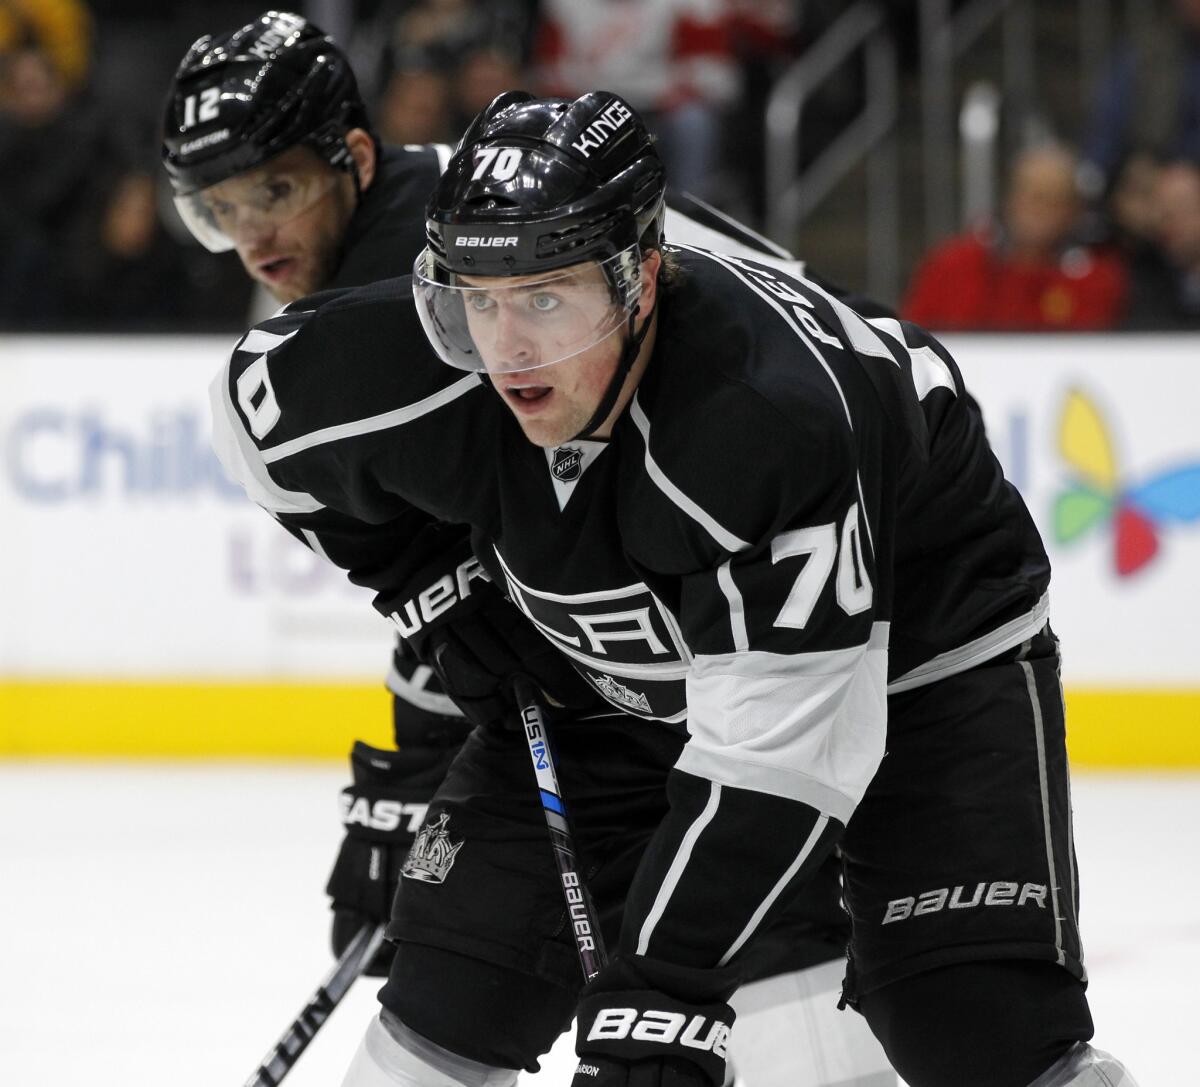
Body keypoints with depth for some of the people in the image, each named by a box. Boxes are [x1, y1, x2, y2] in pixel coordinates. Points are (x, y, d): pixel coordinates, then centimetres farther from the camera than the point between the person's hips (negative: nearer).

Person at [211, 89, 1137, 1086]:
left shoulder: (773, 416, -41)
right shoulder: (428, 375, -25)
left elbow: (774, 753, -40)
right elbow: (258, 401, -1)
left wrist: (662, 992, -43)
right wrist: (419, 584, 1)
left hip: (921, 638, -5)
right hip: (626, 667, 5)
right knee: (466, 956, -2)